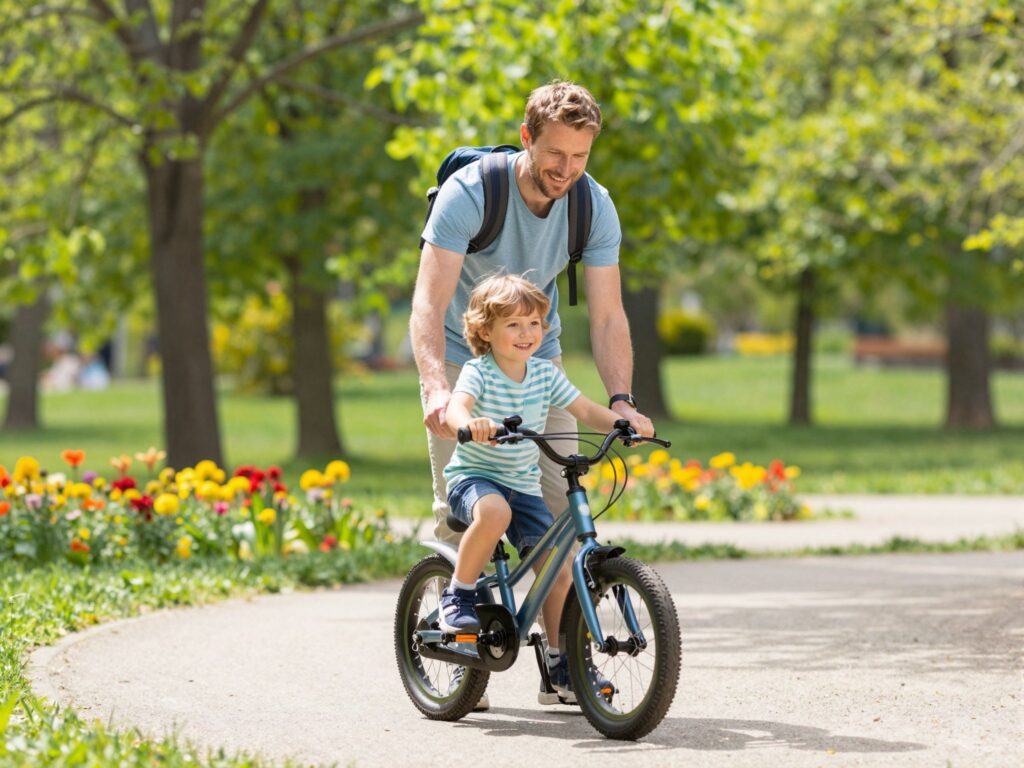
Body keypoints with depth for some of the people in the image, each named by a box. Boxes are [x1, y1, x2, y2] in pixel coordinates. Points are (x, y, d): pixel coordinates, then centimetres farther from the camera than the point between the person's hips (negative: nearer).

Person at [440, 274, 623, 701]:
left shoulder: (545, 374, 2)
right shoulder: (478, 372, -14)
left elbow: (586, 411, 5)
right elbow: (455, 407, -32)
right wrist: (468, 423, -56)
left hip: (523, 486, 5)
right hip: (472, 476, -5)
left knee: (559, 566, -5)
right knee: (495, 511, -39)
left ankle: (559, 663, 11)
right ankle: (458, 595, -19)